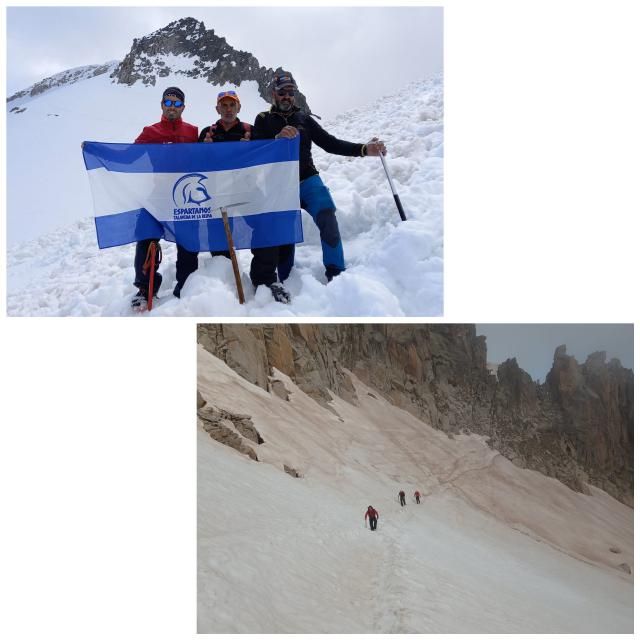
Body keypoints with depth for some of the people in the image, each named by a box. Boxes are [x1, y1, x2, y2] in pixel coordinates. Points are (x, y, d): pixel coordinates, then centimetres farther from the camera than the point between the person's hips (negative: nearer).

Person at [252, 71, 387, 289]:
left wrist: (364, 149, -4)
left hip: (308, 180, 1)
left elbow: (330, 143, 8)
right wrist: (278, 137, -26)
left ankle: (336, 274, -18)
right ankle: (284, 282, 15)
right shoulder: (263, 120, 9)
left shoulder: (304, 119, 14)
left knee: (326, 217, -21)